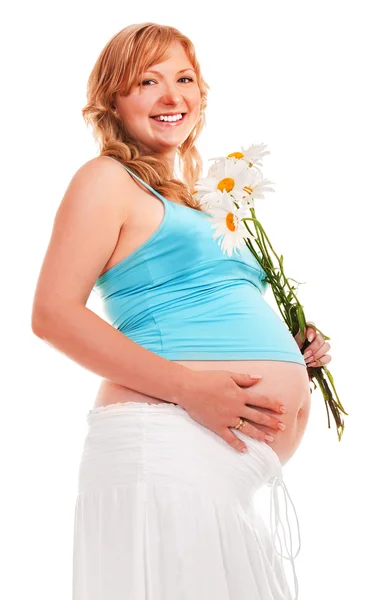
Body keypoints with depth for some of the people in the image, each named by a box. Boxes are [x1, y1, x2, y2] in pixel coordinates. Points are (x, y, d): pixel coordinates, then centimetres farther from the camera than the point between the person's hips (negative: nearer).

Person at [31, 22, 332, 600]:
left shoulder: (190, 201, 24)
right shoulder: (108, 179, 1)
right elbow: (54, 313, -11)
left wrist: (289, 350, 13)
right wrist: (189, 387, -18)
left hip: (249, 467, 8)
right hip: (167, 439, -8)